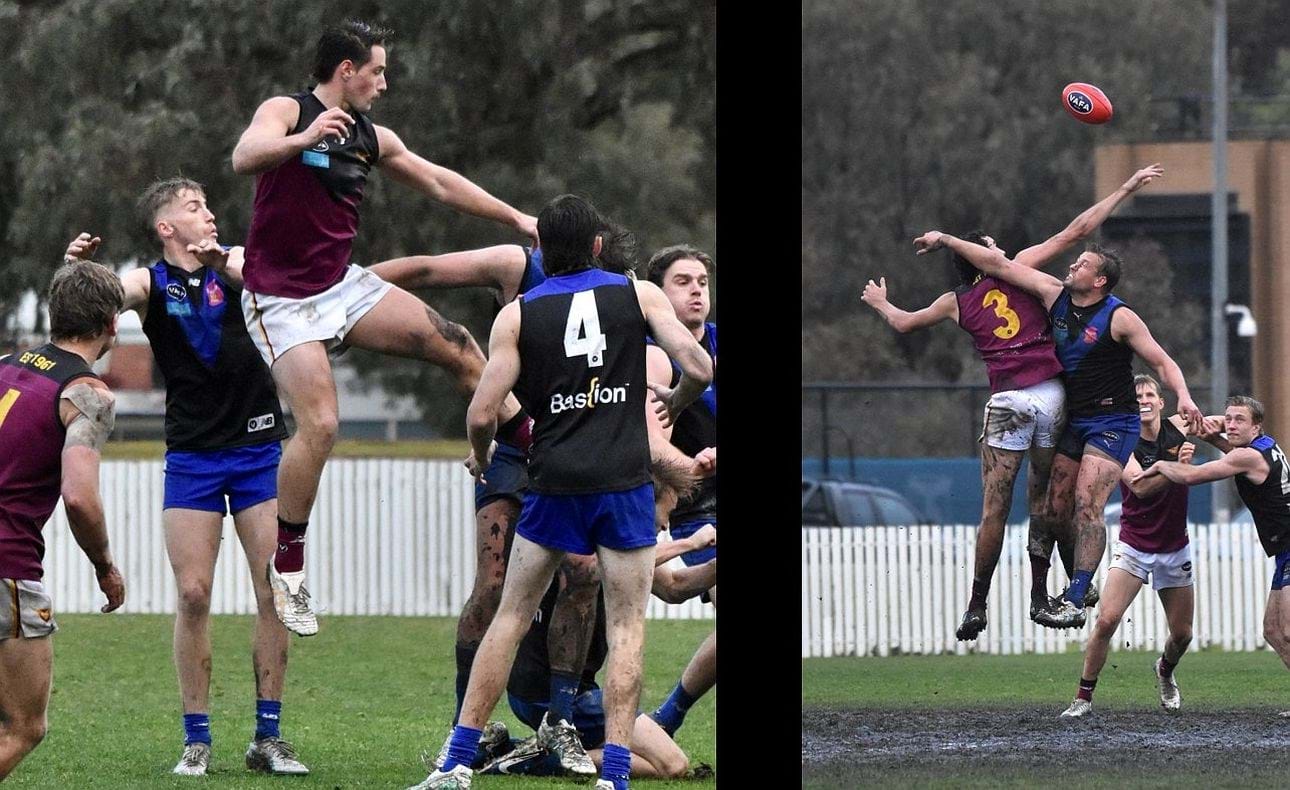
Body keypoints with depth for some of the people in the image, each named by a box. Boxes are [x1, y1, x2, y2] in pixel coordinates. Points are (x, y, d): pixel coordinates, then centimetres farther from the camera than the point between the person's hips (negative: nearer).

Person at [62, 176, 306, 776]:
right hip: (191, 456, -1)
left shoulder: (234, 262, 2)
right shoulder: (151, 283, 0)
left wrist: (225, 264, -40)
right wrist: (79, 269, -40)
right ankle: (196, 740, 2)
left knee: (276, 592, -3)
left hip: (258, 449, 1)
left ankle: (268, 737, 5)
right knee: (192, 595, -6)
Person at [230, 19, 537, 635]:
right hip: (283, 300, -7)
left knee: (455, 345, -2)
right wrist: (305, 139, -46)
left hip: (343, 285, 7)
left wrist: (517, 219, 25)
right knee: (319, 424, -19)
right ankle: (287, 565, -6)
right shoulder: (287, 112, -9)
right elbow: (243, 160, -29)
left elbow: (440, 184, 23)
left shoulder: (372, 139, 11)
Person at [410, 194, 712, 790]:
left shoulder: (517, 315, 2)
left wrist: (482, 458, 19)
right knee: (626, 627, 5)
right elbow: (698, 368, -5)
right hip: (625, 483, -1)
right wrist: (675, 402, 18)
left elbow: (481, 414, -3)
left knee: (510, 618, 11)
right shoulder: (640, 294, 3)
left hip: (553, 484, 1)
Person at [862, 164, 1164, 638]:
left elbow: (903, 323, 31)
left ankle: (977, 607, -1)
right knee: (1043, 499, 11)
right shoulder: (1020, 267, 10)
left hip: (1007, 400, -1)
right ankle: (1040, 595, 10)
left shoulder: (957, 303, 14)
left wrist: (880, 302, 53)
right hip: (1052, 394, 1)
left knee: (994, 509, 0)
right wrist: (1126, 189, 13)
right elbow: (1077, 231, 7)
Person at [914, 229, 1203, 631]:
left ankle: (1074, 604, -23)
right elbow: (1001, 265, 6)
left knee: (1086, 505, -18)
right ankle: (1079, 586, 18)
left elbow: (1161, 361, -8)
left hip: (1113, 422, -7)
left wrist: (1183, 396, -27)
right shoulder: (1056, 295, 4)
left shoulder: (1119, 318, -11)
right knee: (1057, 510, 1)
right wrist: (944, 240, 9)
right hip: (1074, 420, 7)